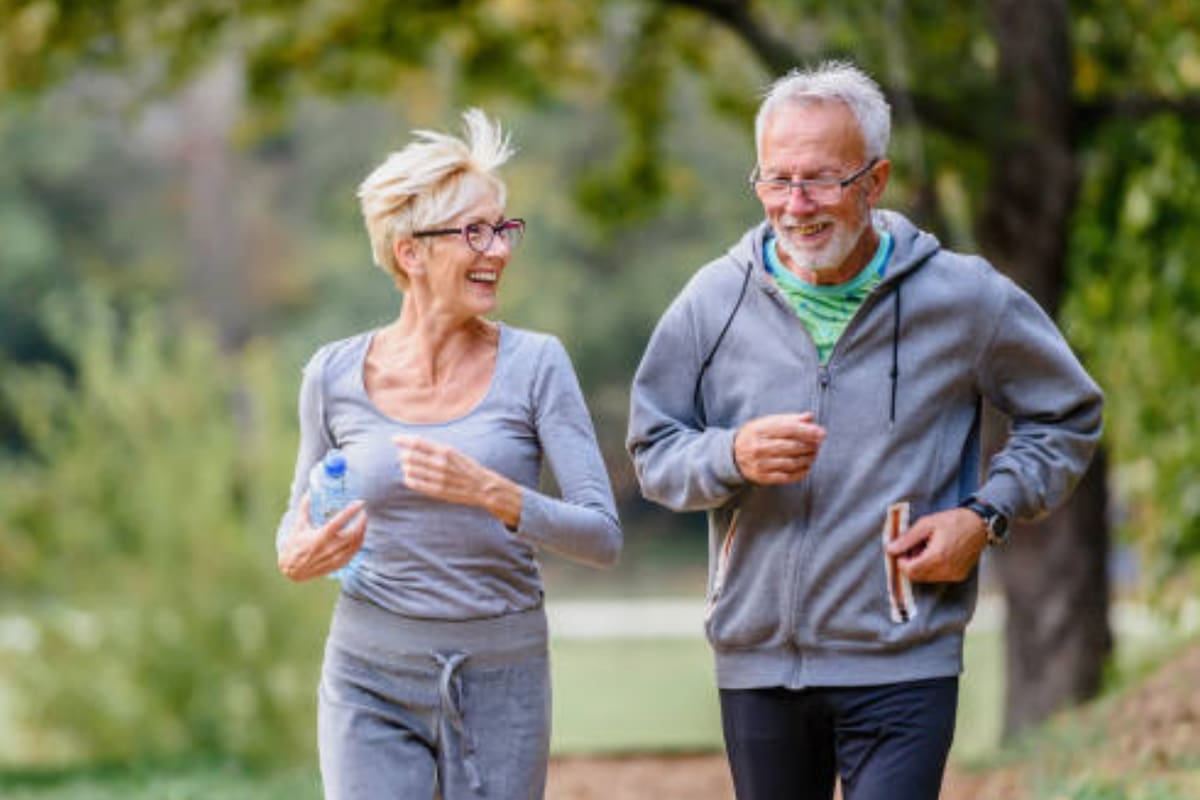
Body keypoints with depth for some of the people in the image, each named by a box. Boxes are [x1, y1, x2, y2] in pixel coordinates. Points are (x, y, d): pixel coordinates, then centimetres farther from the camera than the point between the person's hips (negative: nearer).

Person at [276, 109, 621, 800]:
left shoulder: (534, 365, -4)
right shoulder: (335, 377, 0)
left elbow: (603, 537, -9)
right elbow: (300, 518, 16)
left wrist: (490, 492, -25)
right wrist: (296, 557, -8)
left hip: (501, 684, 0)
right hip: (372, 682, 0)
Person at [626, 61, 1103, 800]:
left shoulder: (964, 297, -3)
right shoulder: (716, 298, 1)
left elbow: (1068, 416, 11)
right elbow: (653, 450, 6)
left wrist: (987, 515, -4)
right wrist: (732, 457, -16)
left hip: (901, 664, -3)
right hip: (757, 661, 3)